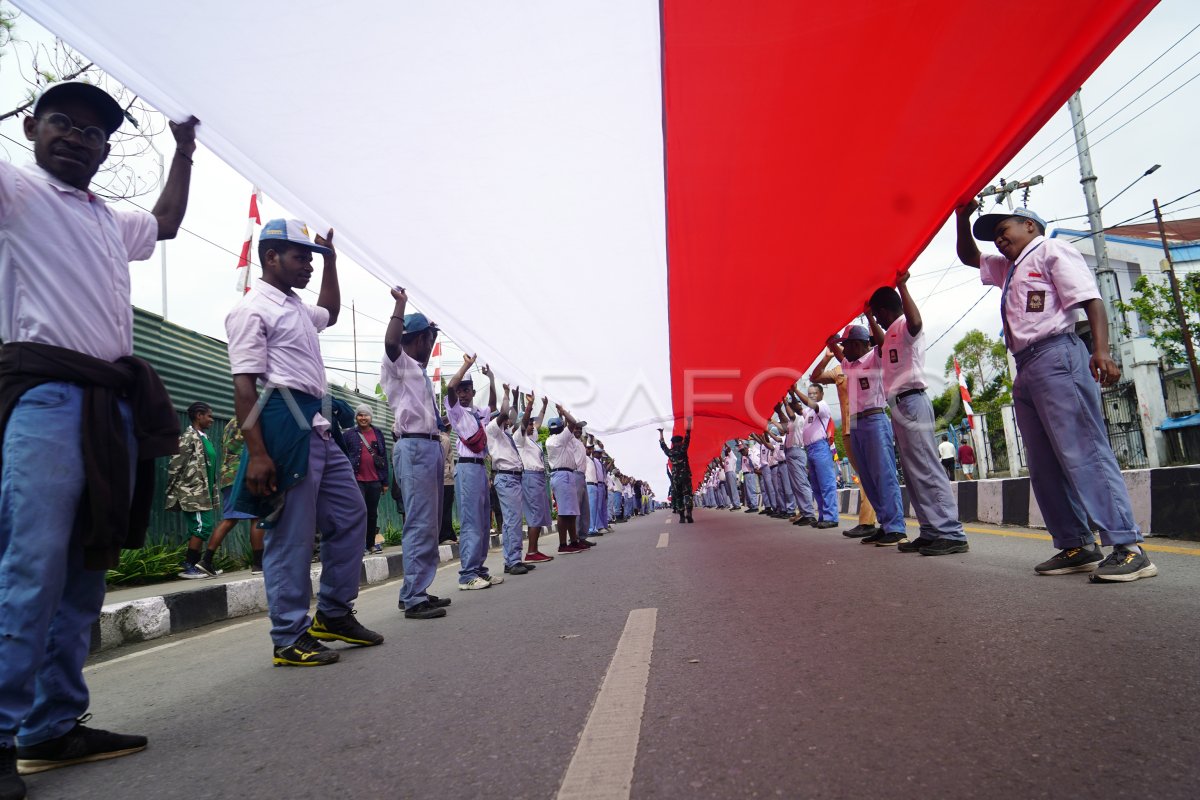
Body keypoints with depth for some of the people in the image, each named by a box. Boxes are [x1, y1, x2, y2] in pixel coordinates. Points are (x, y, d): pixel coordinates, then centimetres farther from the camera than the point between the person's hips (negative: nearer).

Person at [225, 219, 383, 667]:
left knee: (350, 515, 13)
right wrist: (257, 453, -22)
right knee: (291, 537, -3)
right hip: (284, 426, -10)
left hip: (318, 427, 10)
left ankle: (333, 614, 24)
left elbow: (331, 312, 44)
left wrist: (331, 261, 36)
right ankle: (289, 639, 10)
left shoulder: (298, 309, 20)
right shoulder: (252, 310, -7)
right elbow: (244, 385, -15)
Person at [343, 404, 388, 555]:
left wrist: (385, 481, 6)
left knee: (373, 513, 11)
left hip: (375, 481, 3)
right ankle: (360, 544, -3)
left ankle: (371, 543, 21)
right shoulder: (348, 434, 2)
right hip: (357, 480, -3)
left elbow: (384, 458, 9)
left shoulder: (378, 434, 9)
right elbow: (343, 458, 0)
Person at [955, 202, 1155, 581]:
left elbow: (1091, 300, -9)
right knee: (1044, 465, 5)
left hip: (1056, 355, -9)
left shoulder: (1051, 251, 2)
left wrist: (1101, 350, -24)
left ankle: (1127, 546, -15)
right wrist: (963, 218, 22)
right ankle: (1076, 546, 8)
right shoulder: (1008, 268, 27)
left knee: (1082, 451, -15)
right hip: (1025, 368, 9)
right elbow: (968, 256, 40)